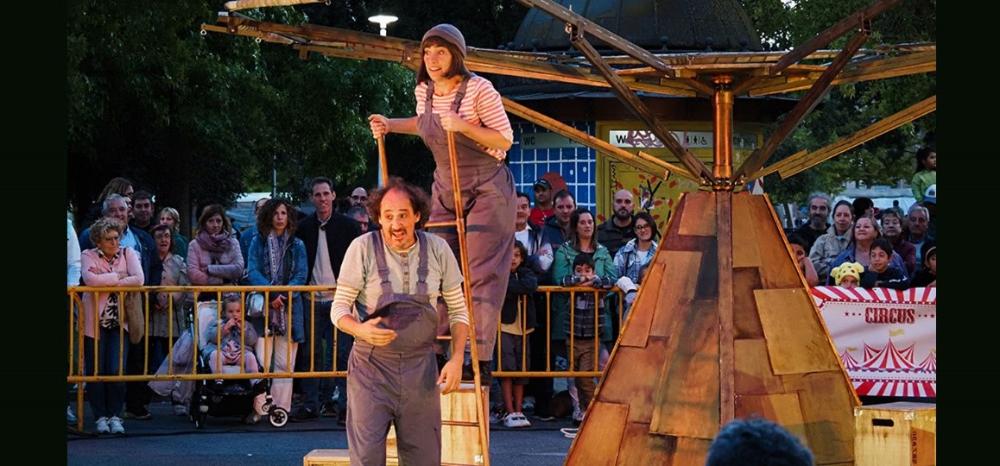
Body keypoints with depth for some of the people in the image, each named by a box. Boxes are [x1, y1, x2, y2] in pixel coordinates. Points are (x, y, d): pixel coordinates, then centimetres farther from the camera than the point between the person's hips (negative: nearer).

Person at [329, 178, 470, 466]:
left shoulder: (438, 250, -1)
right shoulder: (363, 248, -9)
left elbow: (458, 310, 9)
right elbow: (339, 309, -4)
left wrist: (457, 358, -5)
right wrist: (361, 330, -26)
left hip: (420, 366, 3)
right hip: (371, 366, -3)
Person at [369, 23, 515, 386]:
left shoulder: (478, 90, -19)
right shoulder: (424, 91, 0)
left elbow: (505, 140, -17)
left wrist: (464, 126, -29)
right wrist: (390, 125, 9)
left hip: (486, 189, -6)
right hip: (446, 189, 6)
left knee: (482, 274, -8)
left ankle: (482, 359, -6)